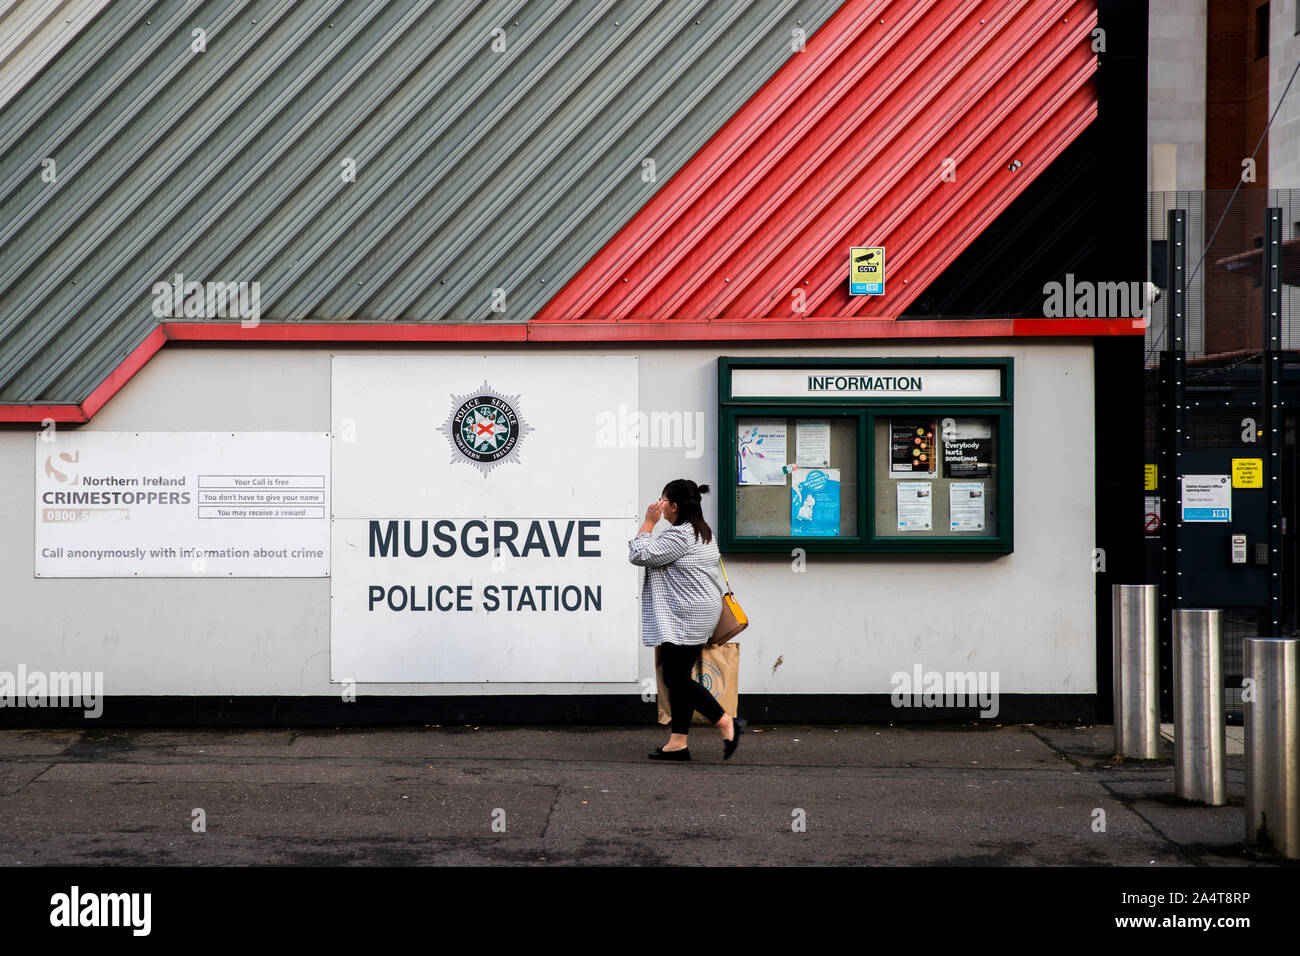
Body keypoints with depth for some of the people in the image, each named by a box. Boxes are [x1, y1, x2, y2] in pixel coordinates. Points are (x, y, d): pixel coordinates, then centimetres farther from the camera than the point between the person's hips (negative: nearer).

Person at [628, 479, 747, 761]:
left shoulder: (679, 535, -18)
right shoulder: (703, 532, 16)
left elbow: (639, 555, -17)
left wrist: (648, 522, -9)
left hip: (685, 619, -11)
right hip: (696, 616, 11)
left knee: (677, 678, -7)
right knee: (678, 678, 10)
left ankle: (727, 724, -8)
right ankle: (677, 743, 9)